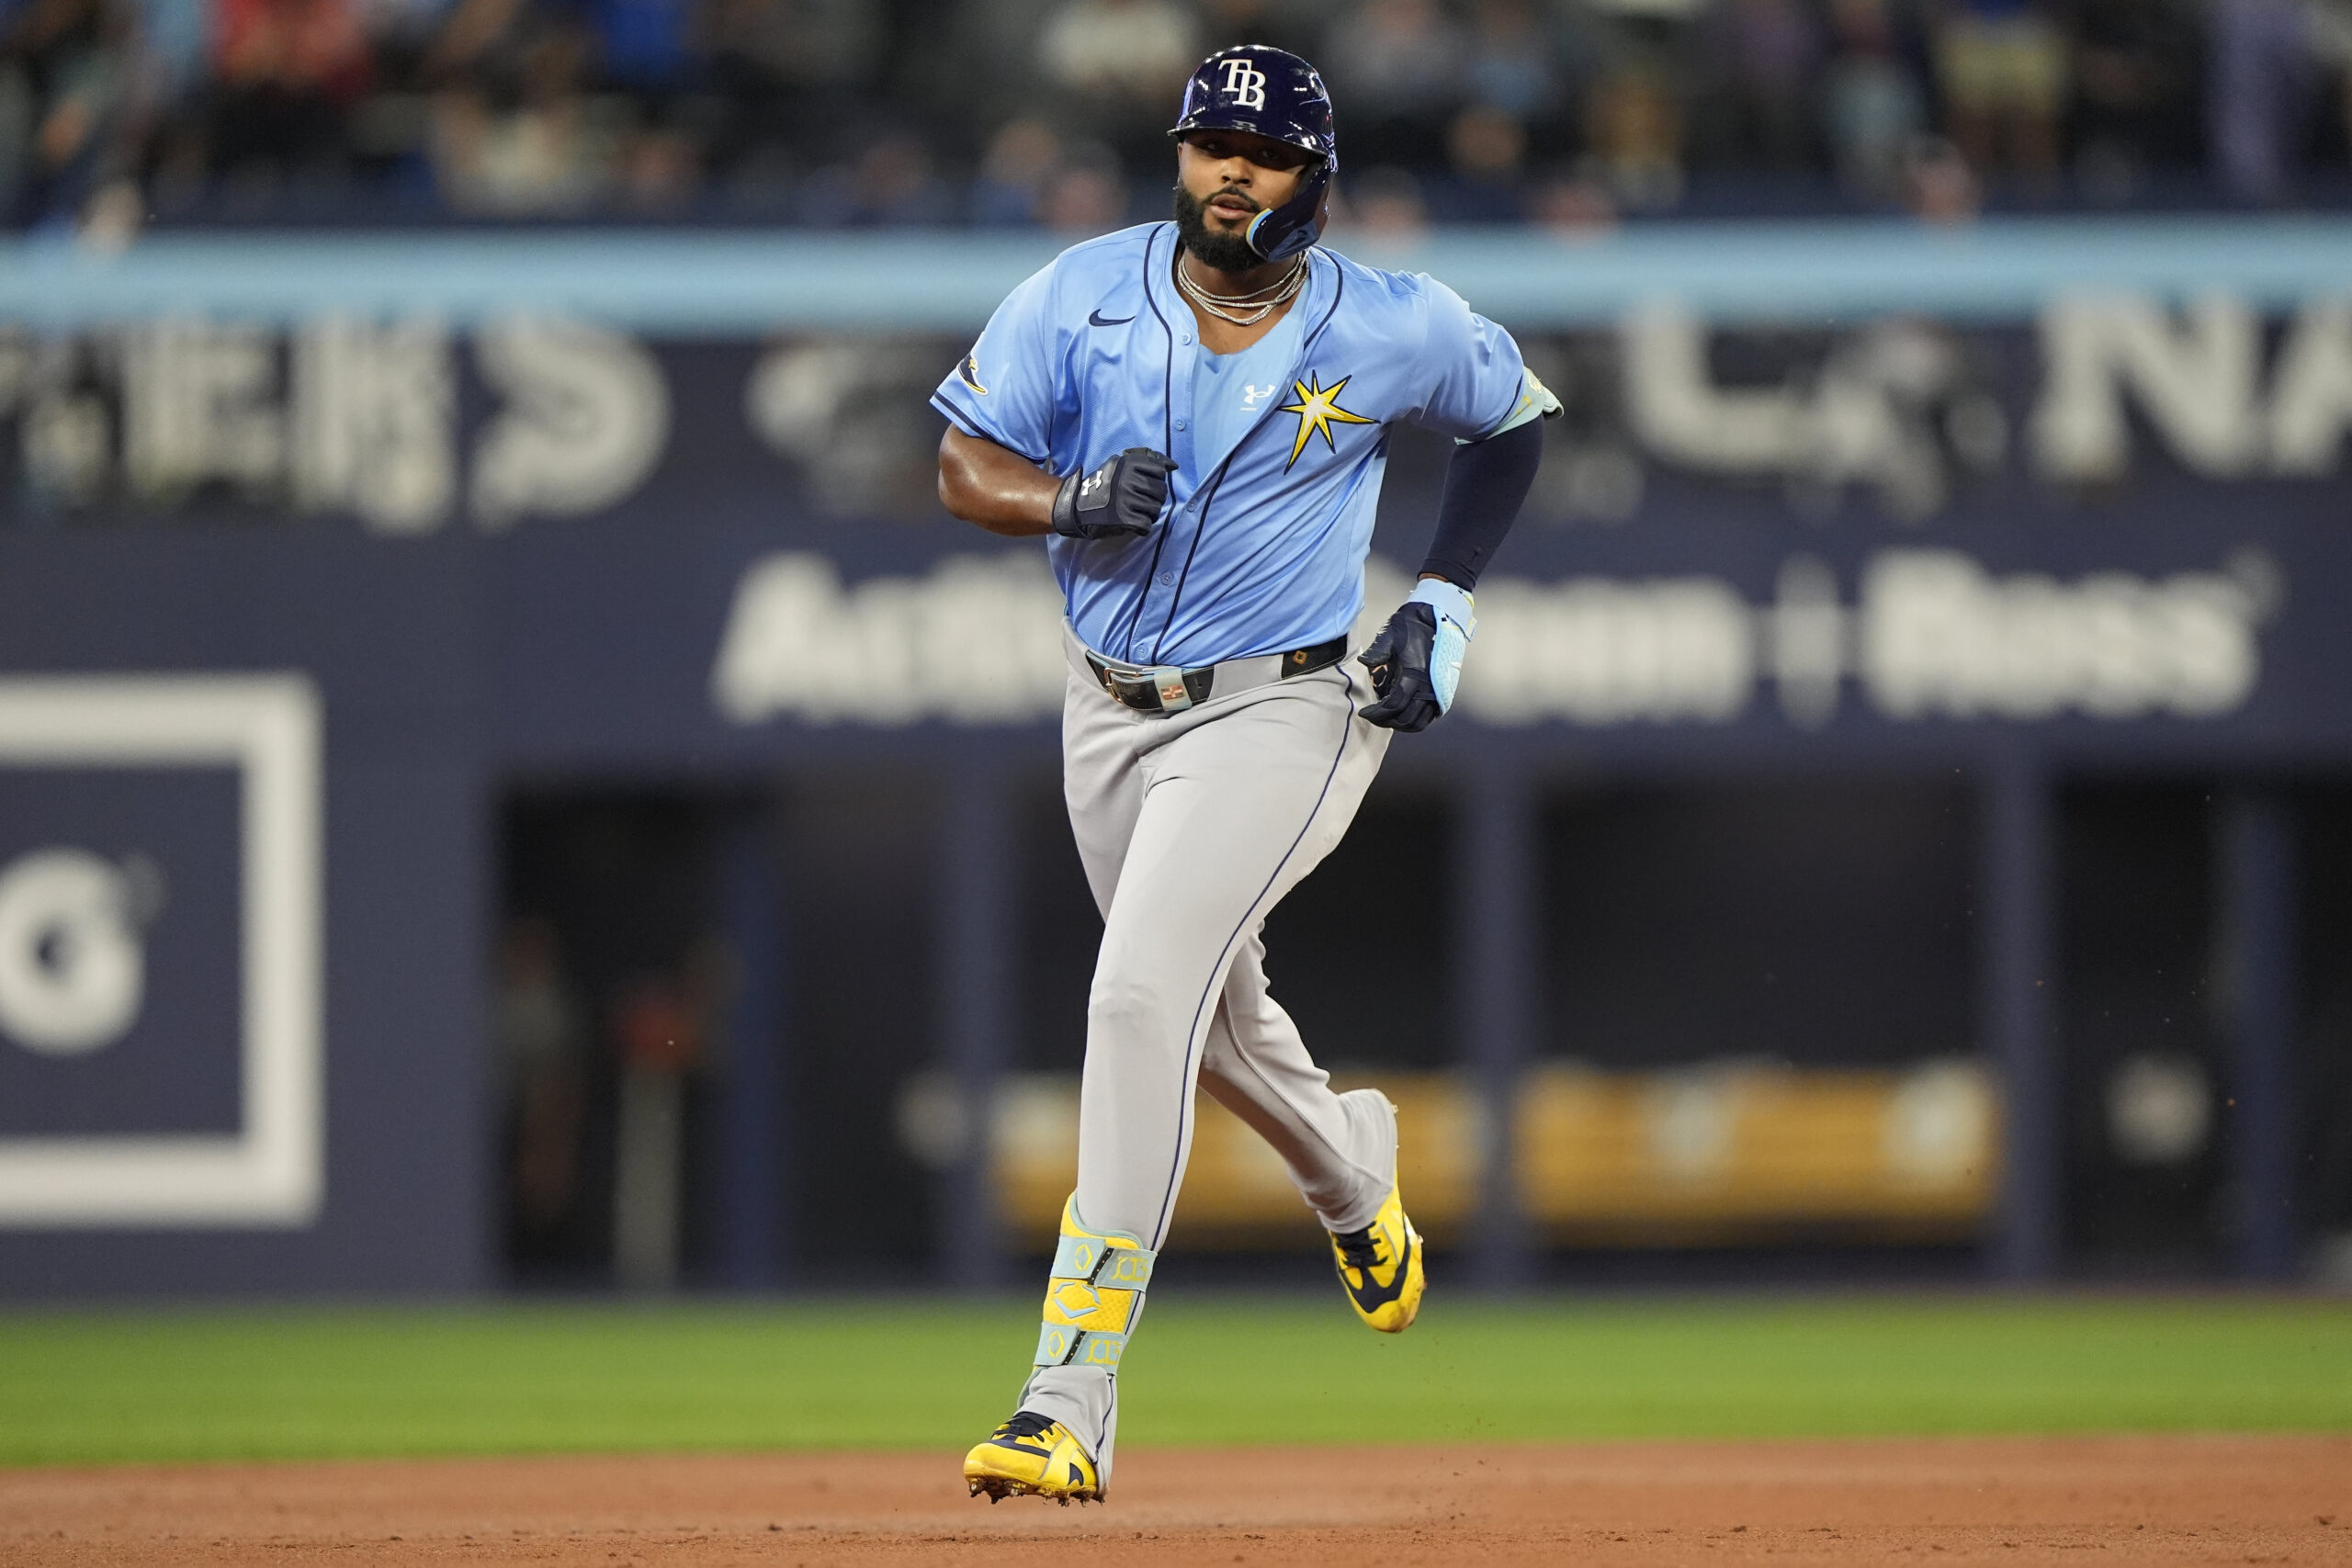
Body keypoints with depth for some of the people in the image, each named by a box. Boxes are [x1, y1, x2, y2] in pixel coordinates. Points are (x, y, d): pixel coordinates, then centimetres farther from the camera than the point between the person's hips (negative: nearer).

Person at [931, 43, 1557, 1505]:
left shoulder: (1392, 329, -10)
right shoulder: (1085, 293, -6)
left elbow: (1518, 412, 9)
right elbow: (966, 465, -1)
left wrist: (1446, 602, -1)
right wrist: (1074, 499, -23)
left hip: (1280, 712, -5)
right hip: (1110, 712, 5)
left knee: (1143, 995, -22)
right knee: (1216, 1015, 21)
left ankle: (1072, 1401, -26)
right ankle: (1358, 1183, 57)